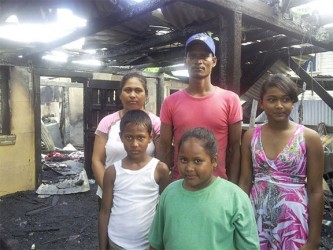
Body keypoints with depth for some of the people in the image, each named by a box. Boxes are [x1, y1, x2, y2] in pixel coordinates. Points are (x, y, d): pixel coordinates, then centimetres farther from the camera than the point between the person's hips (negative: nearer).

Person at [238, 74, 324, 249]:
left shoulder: (309, 138, -7)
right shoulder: (250, 136, 0)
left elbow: (315, 191, -5)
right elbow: (245, 182, 2)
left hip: (293, 221, -2)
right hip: (256, 219, 2)